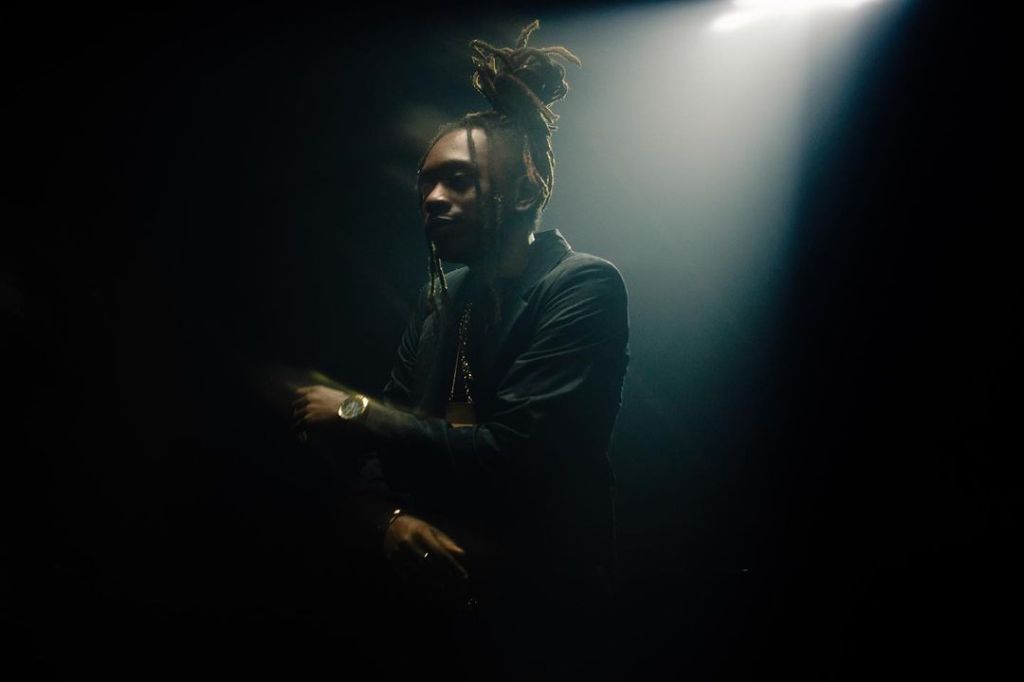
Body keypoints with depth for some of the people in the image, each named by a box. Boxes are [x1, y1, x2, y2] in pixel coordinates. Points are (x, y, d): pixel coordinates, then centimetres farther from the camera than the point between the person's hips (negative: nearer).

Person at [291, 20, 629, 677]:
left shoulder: (582, 288, -13)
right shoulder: (440, 299, 8)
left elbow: (506, 456, -22)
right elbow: (381, 456, 9)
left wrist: (354, 408, -12)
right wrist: (391, 521, -13)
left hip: (538, 626, -6)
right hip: (436, 604, 6)